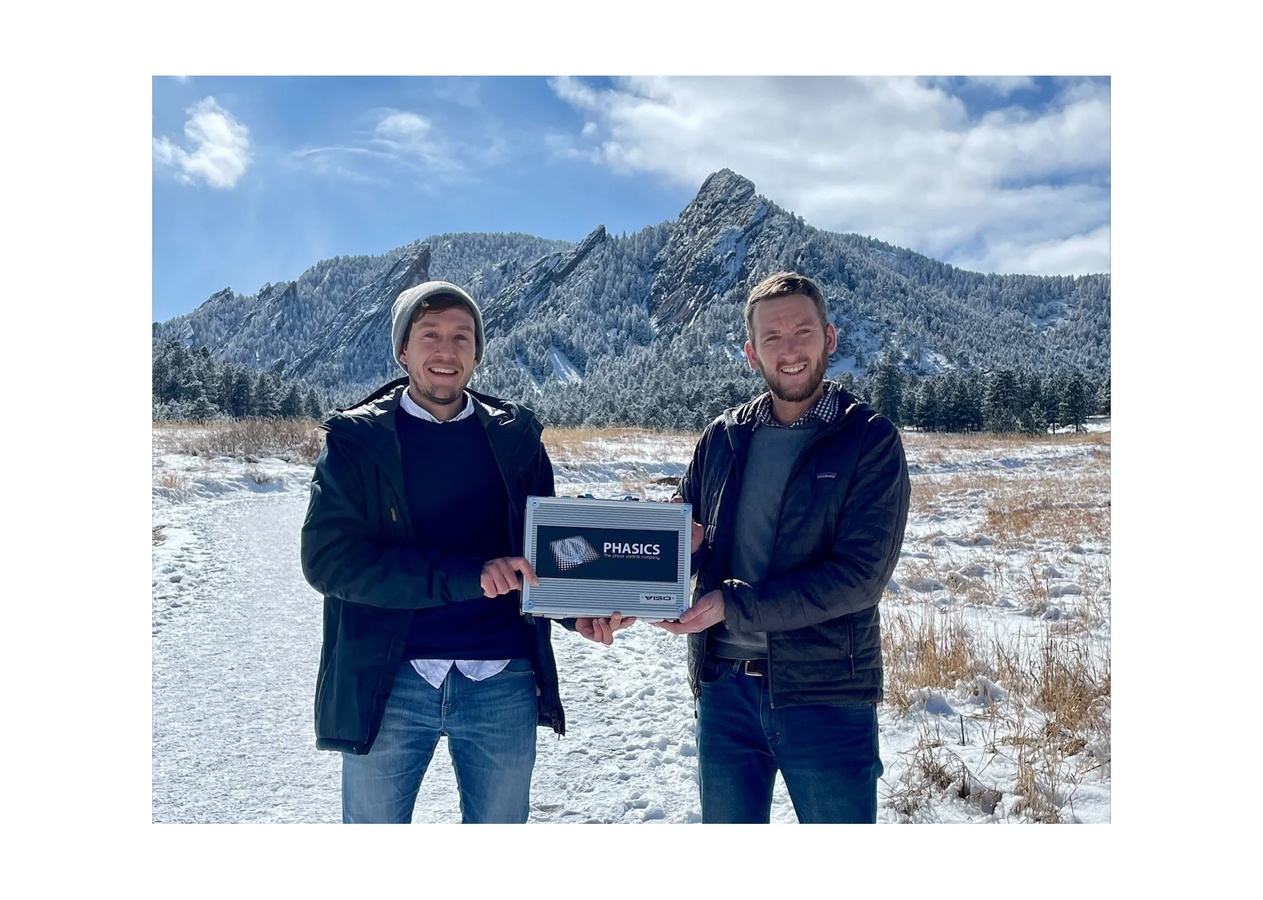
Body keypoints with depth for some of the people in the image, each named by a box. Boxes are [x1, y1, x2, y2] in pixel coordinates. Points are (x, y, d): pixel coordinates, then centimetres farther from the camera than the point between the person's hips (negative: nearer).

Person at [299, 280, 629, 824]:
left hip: (503, 681, 2)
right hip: (390, 682, -2)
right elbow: (328, 557, -12)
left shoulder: (516, 437, 6)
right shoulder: (356, 438, -1)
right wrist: (467, 575, -22)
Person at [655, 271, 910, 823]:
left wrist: (733, 605, -20)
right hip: (723, 689, 4)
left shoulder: (870, 439, -6)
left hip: (825, 694, -3)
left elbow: (862, 574, -15)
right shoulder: (723, 437, 6)